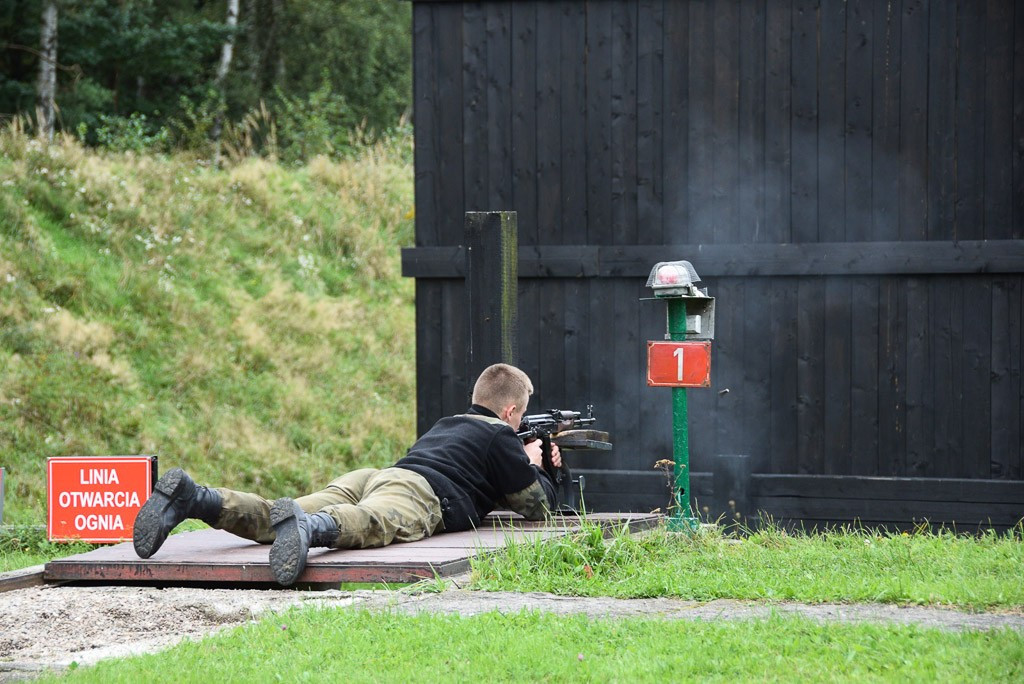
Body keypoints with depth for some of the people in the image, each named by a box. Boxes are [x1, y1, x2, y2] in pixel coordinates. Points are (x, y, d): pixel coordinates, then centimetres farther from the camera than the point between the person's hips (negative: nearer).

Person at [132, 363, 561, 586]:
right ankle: (307, 526, -74)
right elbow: (538, 507, 26)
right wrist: (533, 468, 45)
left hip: (370, 477, 7)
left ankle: (192, 498, -38)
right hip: (417, 491, -7)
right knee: (373, 525, -41)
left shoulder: (446, 425, 44)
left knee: (276, 522, -15)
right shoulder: (501, 436, 22)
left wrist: (524, 463, 64)